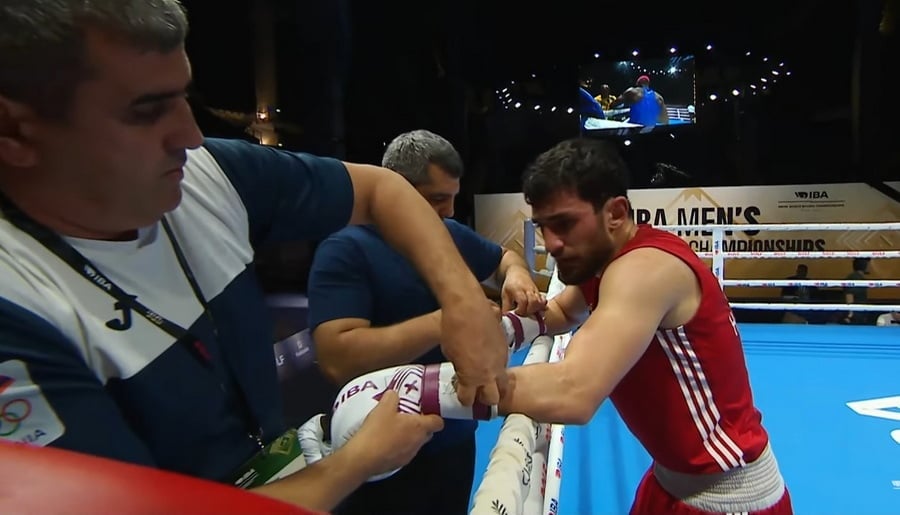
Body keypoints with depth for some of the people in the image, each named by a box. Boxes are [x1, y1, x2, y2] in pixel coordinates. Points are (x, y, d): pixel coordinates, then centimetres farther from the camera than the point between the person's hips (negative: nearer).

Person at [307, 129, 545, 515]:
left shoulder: (453, 235, 1)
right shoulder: (346, 250, -19)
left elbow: (504, 257, 20)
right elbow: (338, 359, -30)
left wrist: (516, 274, -5)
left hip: (457, 436, 7)